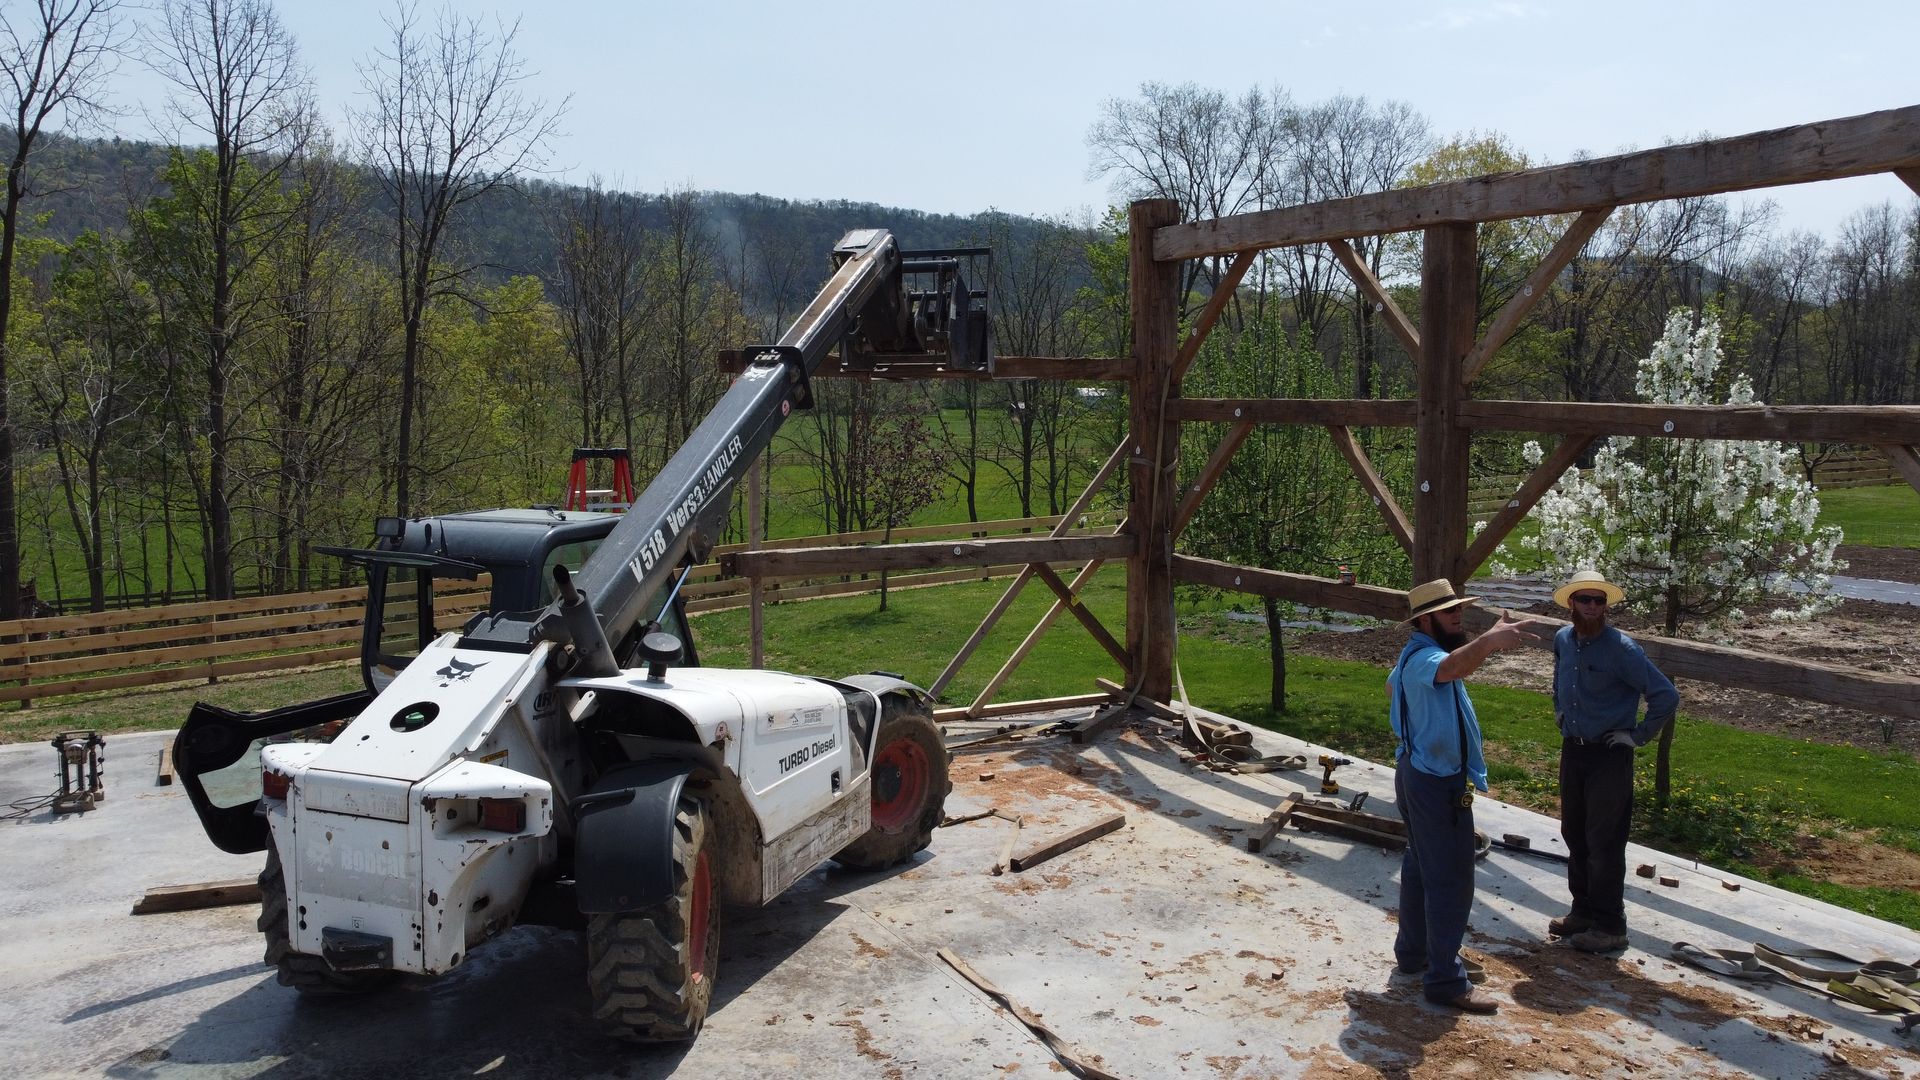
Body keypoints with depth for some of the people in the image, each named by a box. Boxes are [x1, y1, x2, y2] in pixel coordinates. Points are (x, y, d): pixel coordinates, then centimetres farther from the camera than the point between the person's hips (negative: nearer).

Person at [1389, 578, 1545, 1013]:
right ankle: (1445, 981, -1)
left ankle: (1413, 951, 35)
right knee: (1451, 881, -6)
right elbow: (1452, 667, -50)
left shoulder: (1413, 656, 11)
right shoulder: (1423, 657, -24)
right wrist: (1490, 640, -67)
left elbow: (1392, 684, 33)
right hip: (1439, 784, -11)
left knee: (1420, 866, 21)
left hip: (1417, 774, 11)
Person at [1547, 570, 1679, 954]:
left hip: (1609, 755, -7)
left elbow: (1666, 695, -17)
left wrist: (1639, 736, -14)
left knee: (1604, 844, -1)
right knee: (1574, 835, 15)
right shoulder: (1563, 640, 3)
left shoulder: (1621, 649, -17)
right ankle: (1583, 911, 28)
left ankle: (1609, 926, 9)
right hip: (1572, 750, 7)